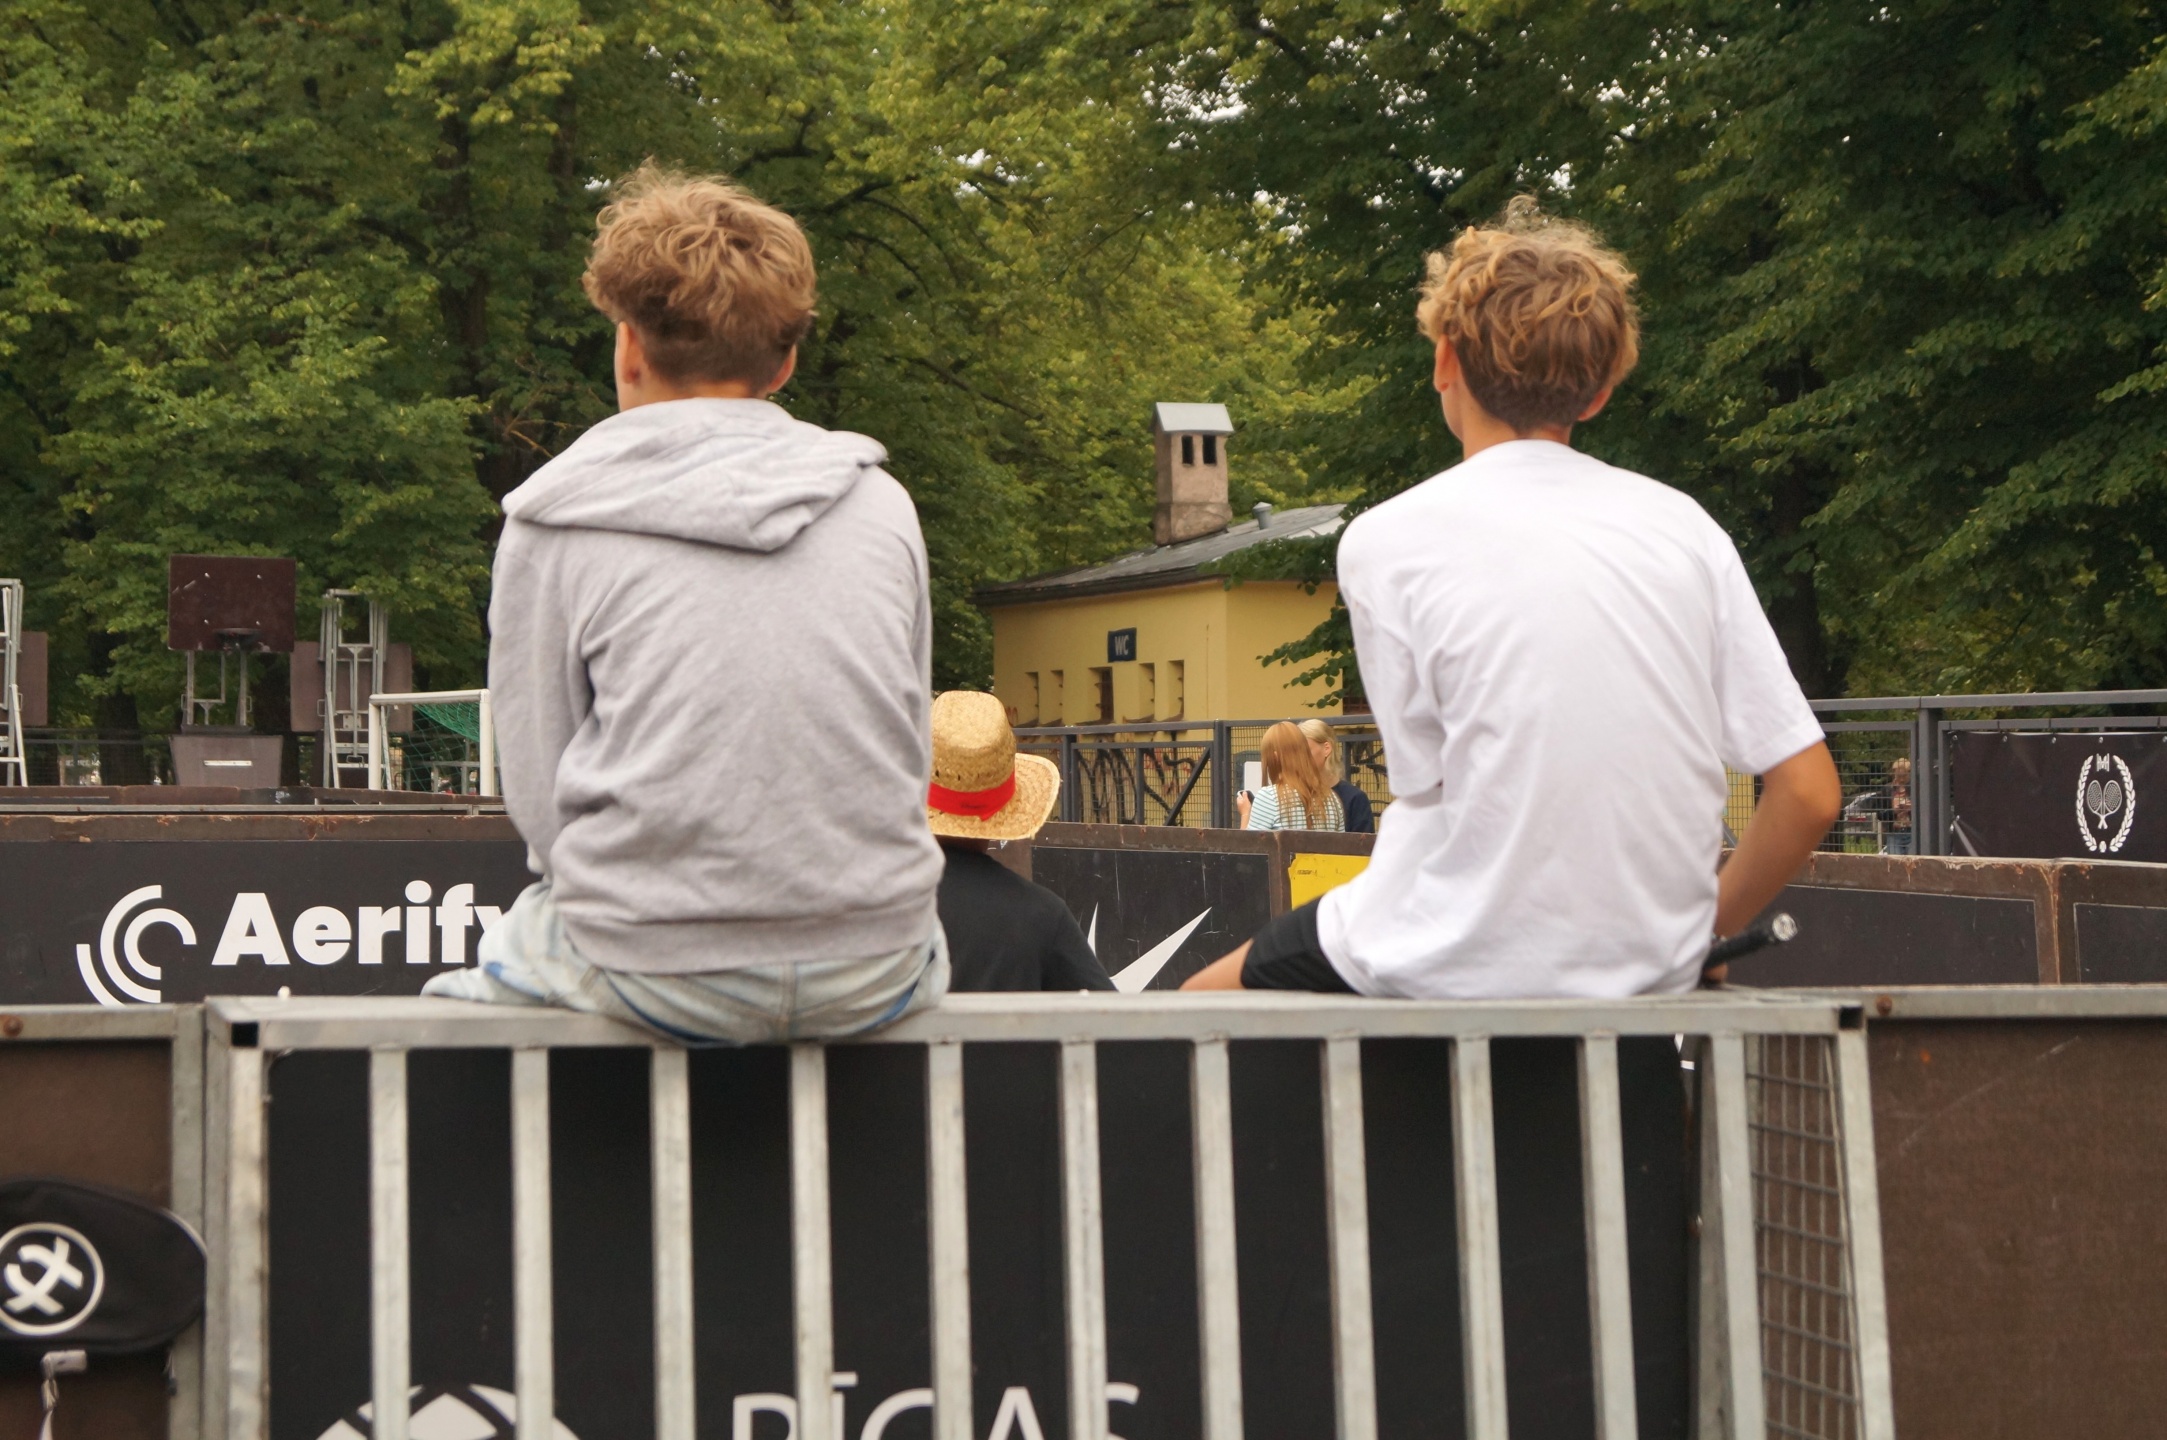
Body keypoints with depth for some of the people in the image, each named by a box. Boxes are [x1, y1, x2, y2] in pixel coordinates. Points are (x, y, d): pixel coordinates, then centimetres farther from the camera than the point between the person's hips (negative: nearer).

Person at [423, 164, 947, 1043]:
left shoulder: (554, 525, -1)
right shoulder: (881, 505, 7)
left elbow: (539, 800, 1)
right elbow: (907, 757, 13)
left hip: (658, 977, -2)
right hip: (874, 984, 3)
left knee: (452, 1000, 28)